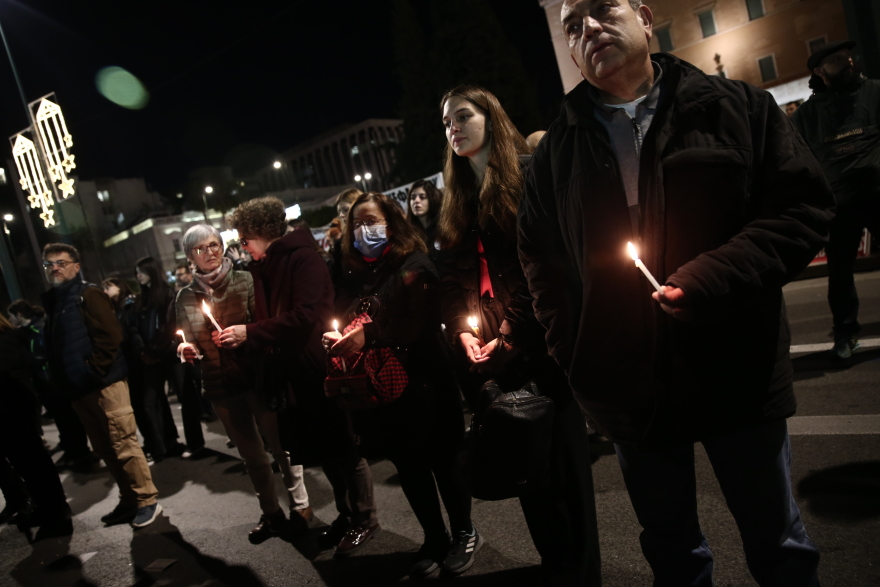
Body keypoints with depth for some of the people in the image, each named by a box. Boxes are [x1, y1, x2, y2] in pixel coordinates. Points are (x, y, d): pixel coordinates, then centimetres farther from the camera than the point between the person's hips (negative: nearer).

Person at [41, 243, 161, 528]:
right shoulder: (51, 301, 18)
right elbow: (54, 347, 19)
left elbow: (110, 334, -16)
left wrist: (93, 372, -18)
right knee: (105, 450, 12)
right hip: (78, 389, 8)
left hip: (104, 384, -8)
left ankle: (147, 500, 7)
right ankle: (129, 501, 23)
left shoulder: (88, 294, -6)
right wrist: (62, 382, 9)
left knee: (123, 445, -4)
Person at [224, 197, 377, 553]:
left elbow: (306, 316, -24)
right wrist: (239, 336, -2)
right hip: (289, 375, 8)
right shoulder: (262, 268, 12)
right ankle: (346, 514, 33)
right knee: (322, 450, 17)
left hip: (317, 372, -8)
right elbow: (268, 321, 14)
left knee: (342, 447, 5)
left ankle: (364, 519, 21)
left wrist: (249, 333, -21)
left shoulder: (302, 257, -13)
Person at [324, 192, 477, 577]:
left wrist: (367, 336, -24)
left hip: (418, 384, -6)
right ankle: (434, 539, 32)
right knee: (408, 466, 15)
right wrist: (334, 339, -6)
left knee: (442, 460, 7)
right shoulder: (356, 275, 12)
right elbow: (342, 321, 16)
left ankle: (465, 535, 28)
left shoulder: (413, 265, -8)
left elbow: (421, 323, -20)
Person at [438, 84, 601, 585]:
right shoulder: (459, 199, 19)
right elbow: (453, 276, 16)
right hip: (494, 351, 6)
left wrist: (514, 331, -15)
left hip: (541, 342, -6)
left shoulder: (531, 174, -3)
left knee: (562, 457, 1)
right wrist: (462, 329, 0)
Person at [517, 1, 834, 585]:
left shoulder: (735, 107, 0)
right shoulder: (558, 148, 5)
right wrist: (571, 352, 3)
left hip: (738, 377, -1)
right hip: (629, 392, 2)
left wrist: (716, 275, -20)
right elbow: (540, 257, 10)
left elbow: (804, 207, -4)